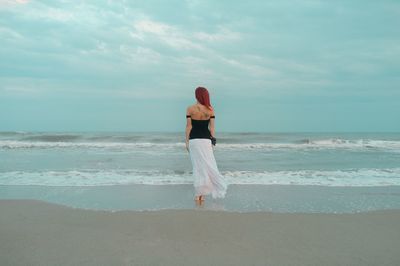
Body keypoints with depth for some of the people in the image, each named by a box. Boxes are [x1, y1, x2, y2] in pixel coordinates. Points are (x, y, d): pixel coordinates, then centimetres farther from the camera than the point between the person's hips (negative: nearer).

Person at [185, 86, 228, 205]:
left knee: (198, 167, 6)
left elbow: (189, 126, -4)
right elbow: (212, 127, 1)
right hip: (206, 140, 0)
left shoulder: (190, 109, -4)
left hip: (194, 140, 0)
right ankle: (202, 193, 9)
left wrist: (187, 142, 3)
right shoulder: (210, 109, 0)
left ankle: (199, 193, 8)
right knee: (208, 166, 8)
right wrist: (213, 141, 8)